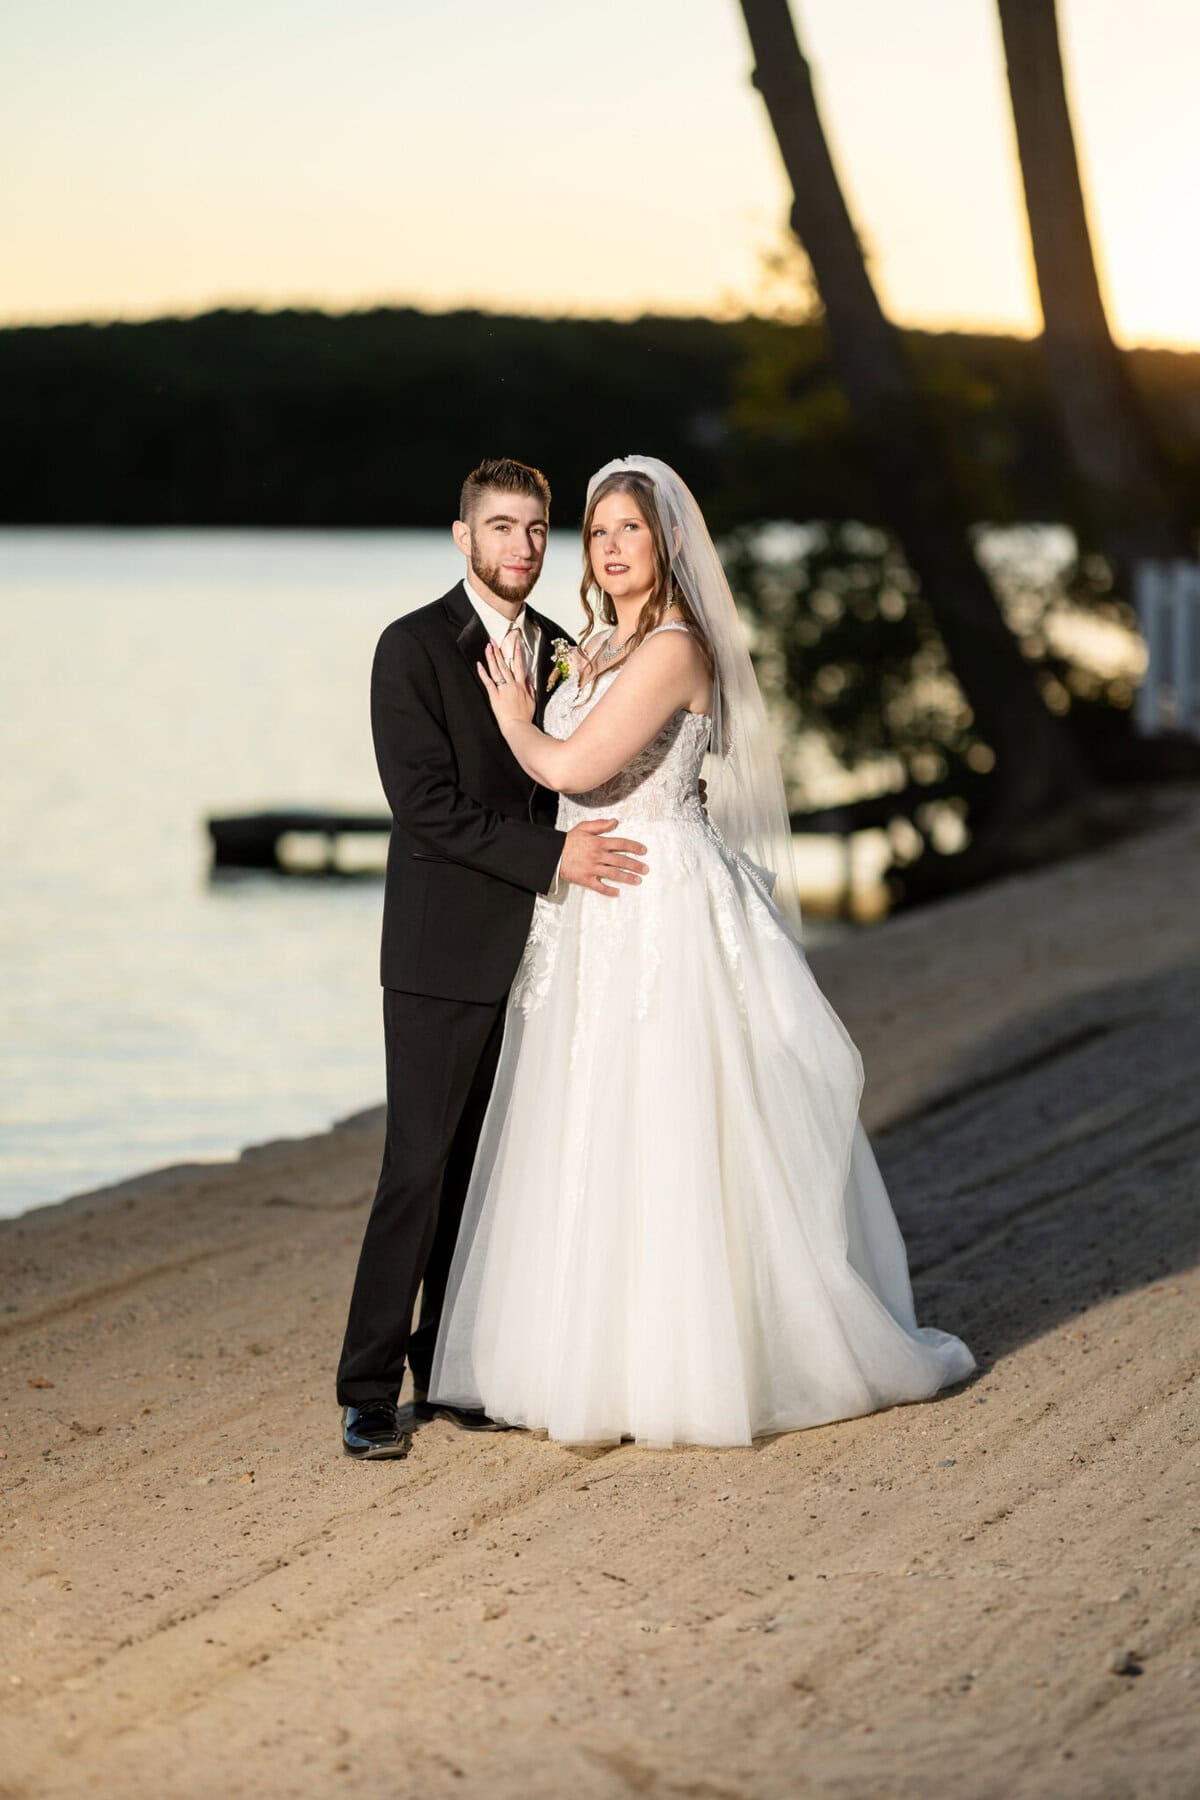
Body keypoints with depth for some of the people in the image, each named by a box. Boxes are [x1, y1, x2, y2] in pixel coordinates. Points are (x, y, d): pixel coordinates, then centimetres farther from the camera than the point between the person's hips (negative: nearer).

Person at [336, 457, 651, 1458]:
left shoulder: (562, 654, 11)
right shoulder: (414, 648, -7)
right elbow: (425, 805, -15)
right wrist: (550, 856, -20)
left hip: (534, 950, 6)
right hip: (444, 953, -6)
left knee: (491, 1169, 8)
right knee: (420, 1168, -7)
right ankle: (369, 1394, -1)